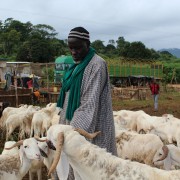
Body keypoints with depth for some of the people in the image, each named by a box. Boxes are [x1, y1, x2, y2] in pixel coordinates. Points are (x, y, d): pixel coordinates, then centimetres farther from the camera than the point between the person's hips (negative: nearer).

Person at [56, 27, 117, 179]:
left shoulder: (97, 65, -16)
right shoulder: (78, 65, 11)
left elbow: (89, 104, -24)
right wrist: (64, 128, 14)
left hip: (90, 128, -8)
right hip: (73, 123, 8)